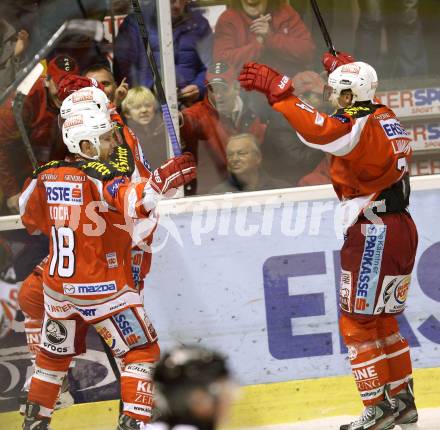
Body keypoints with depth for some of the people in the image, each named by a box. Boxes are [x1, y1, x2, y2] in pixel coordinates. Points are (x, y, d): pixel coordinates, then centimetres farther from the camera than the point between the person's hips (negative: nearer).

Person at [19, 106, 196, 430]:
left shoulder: (46, 175, 1)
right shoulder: (100, 176, -18)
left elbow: (30, 219, 17)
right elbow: (132, 203, -38)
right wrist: (164, 181, -47)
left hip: (58, 285, 6)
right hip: (102, 287, -6)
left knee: (54, 354, 24)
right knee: (142, 351, 3)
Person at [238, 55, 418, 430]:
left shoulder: (358, 127, -17)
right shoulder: (385, 118, 9)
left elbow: (316, 129, -35)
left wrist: (277, 90, -30)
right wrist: (346, 70, 29)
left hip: (373, 235, -9)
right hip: (401, 228, 9)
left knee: (357, 323, -2)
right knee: (382, 320, 19)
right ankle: (402, 399, 23)